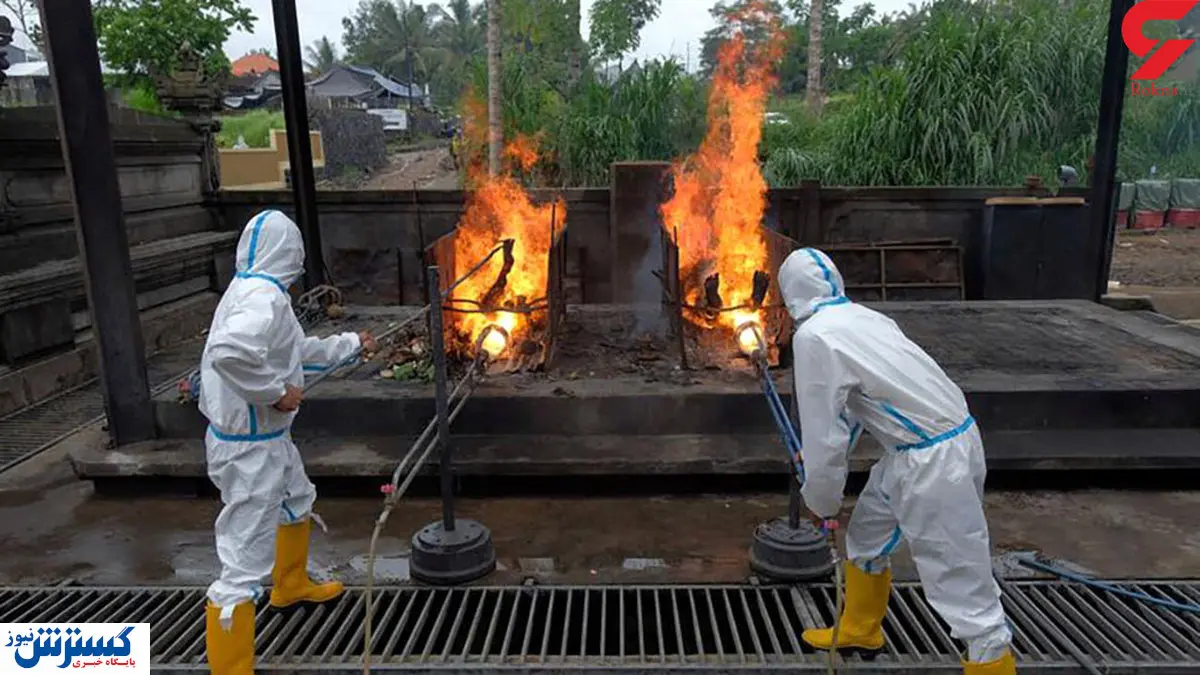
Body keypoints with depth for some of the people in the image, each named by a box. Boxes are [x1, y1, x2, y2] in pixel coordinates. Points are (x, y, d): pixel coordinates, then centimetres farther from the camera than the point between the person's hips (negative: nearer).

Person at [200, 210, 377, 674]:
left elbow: (299, 350, 23)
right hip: (250, 446, -11)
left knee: (298, 502, 32)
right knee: (245, 561, -6)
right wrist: (276, 392, -26)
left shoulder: (253, 291, 9)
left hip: (266, 436, 11)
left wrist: (351, 344, 34)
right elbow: (228, 352, -41)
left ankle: (291, 587, 54)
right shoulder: (265, 296, -23)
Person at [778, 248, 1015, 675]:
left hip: (934, 461, -10)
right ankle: (859, 631, 45)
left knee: (963, 585, -2)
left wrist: (822, 500, 3)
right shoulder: (860, 317, 11)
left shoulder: (813, 336, -16)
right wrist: (814, 456, 36)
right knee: (865, 536, 24)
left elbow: (823, 428, -13)